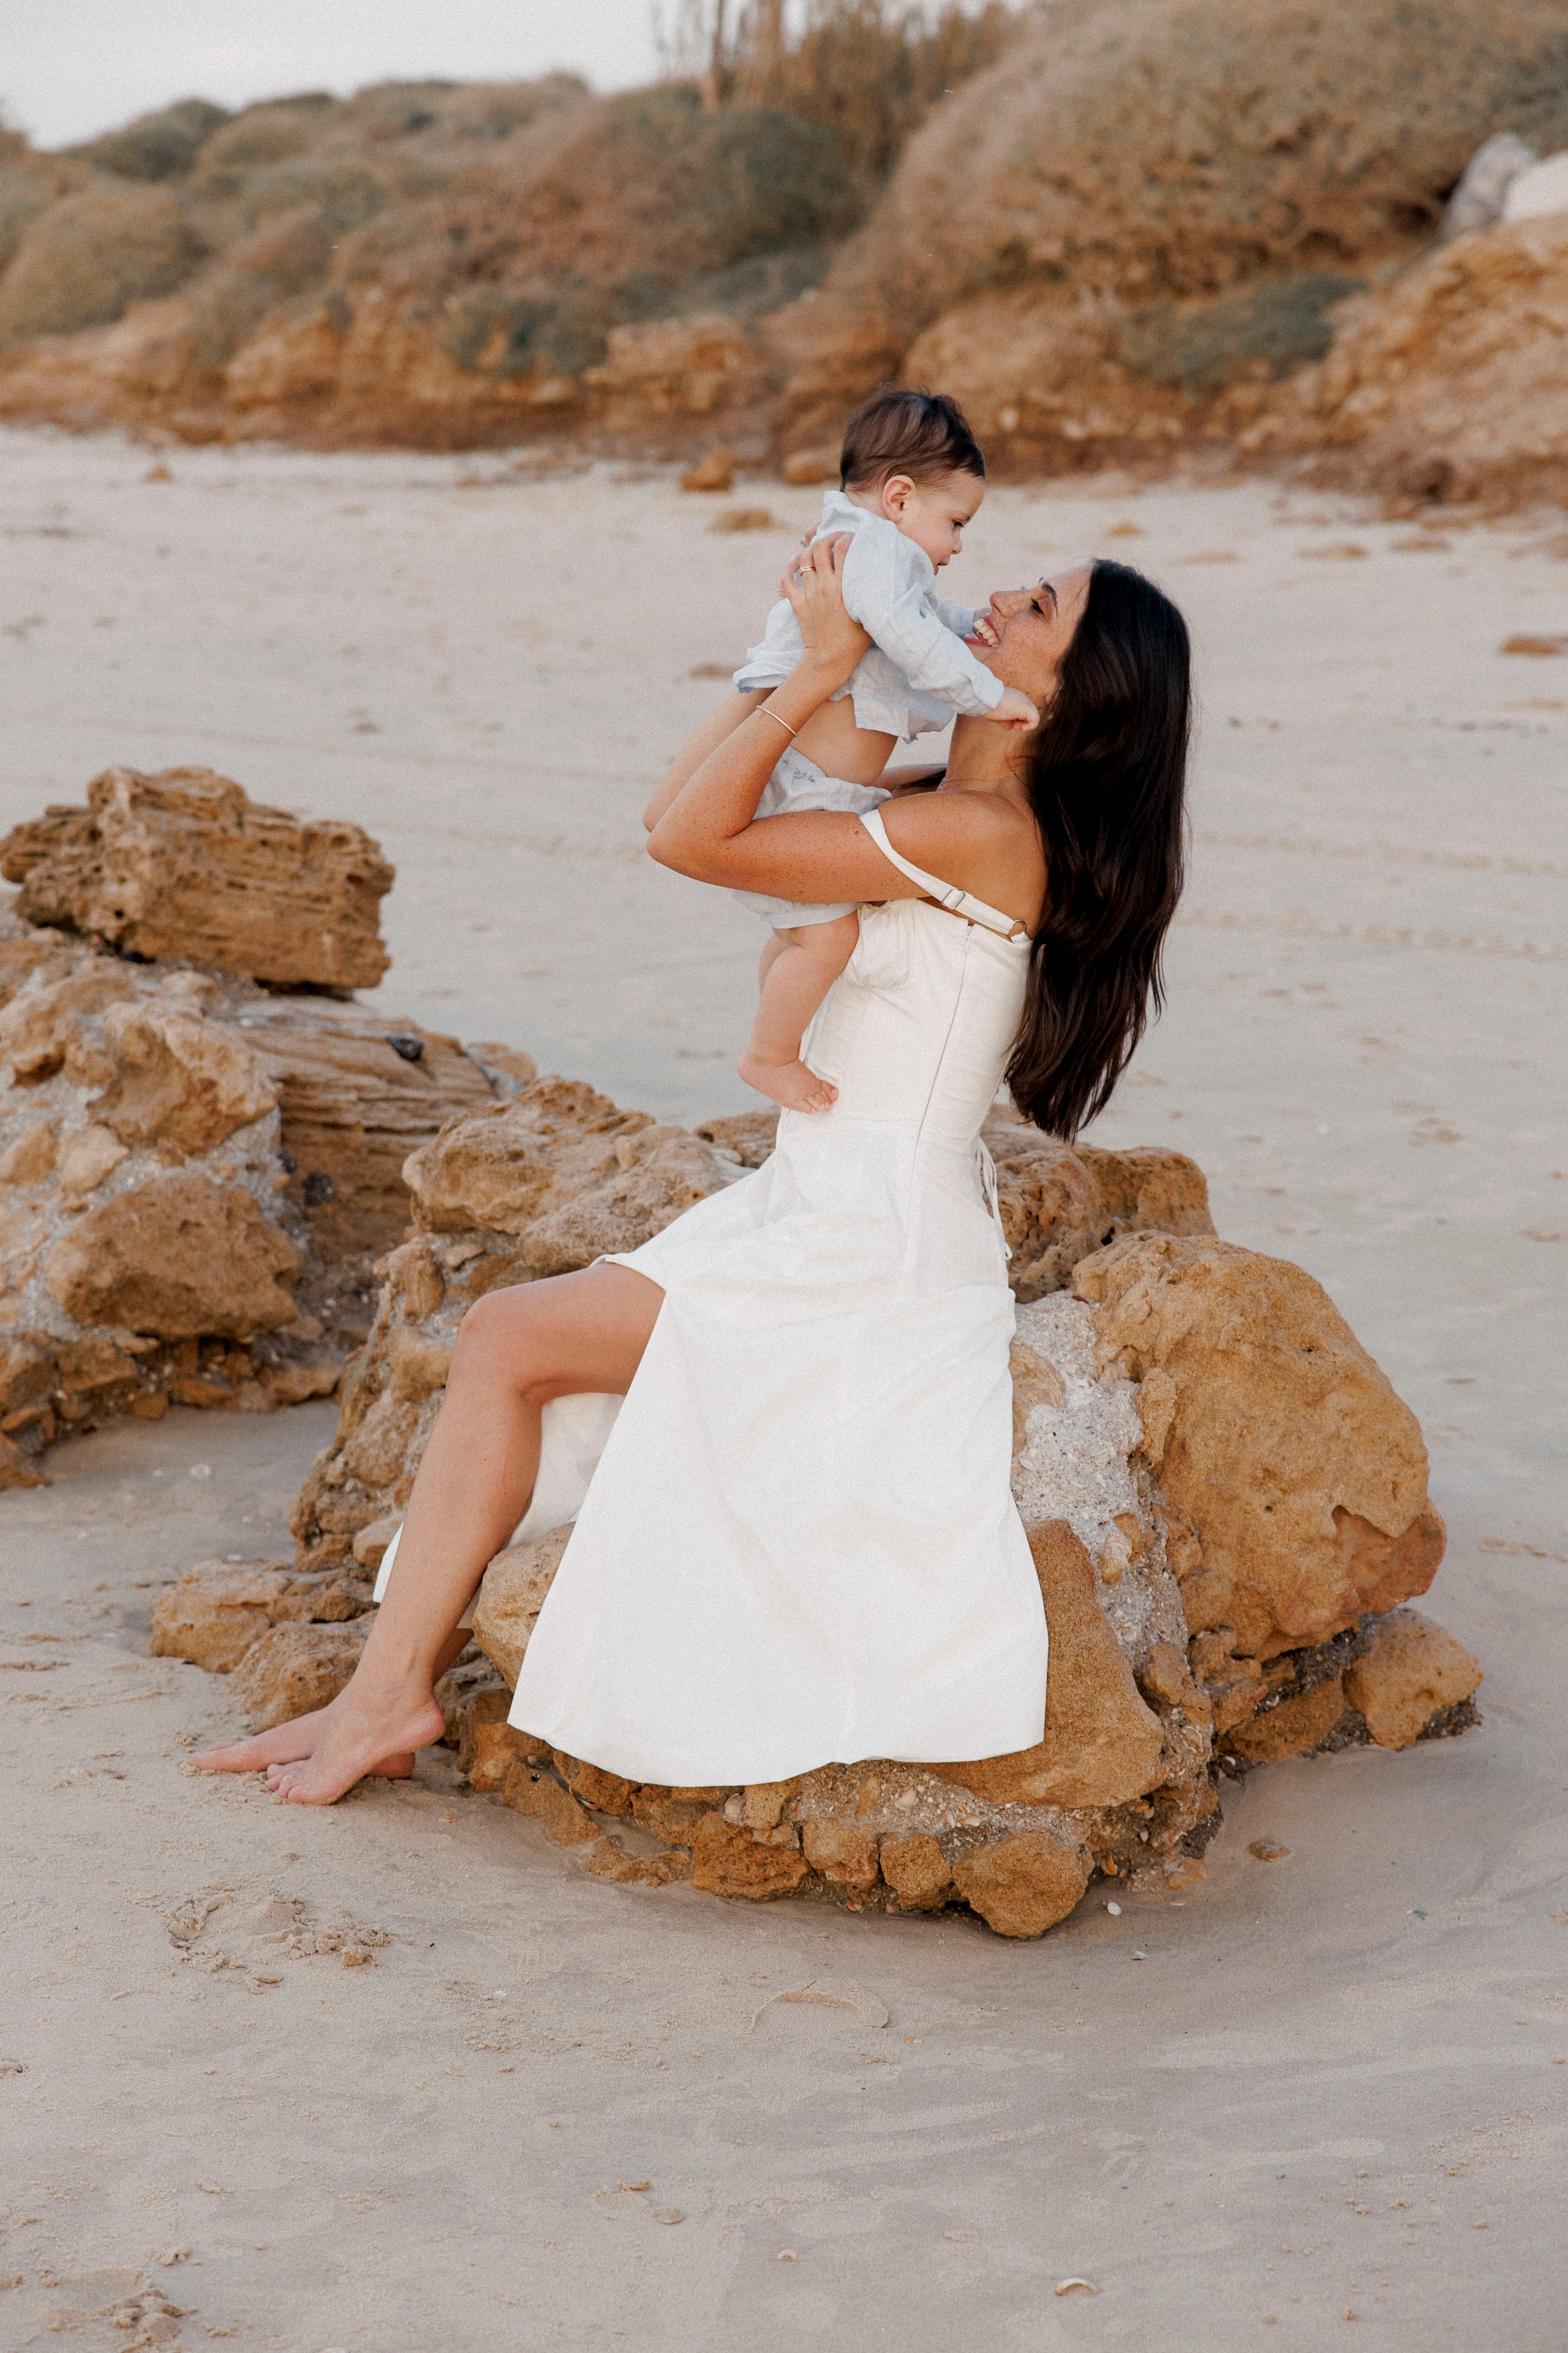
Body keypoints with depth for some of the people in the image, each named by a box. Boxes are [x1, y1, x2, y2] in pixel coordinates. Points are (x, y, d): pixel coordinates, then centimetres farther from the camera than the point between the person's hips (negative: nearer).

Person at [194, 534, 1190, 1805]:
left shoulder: (979, 831, -19)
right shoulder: (944, 811, 11)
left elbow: (693, 838, -19)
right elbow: (682, 803, 16)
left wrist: (827, 665, -15)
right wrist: (803, 647, 9)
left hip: (866, 1260, -10)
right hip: (808, 1221, 10)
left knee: (512, 1341, -11)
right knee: (503, 1336, 2)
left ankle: (392, 1691, 0)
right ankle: (391, 1687, 0)